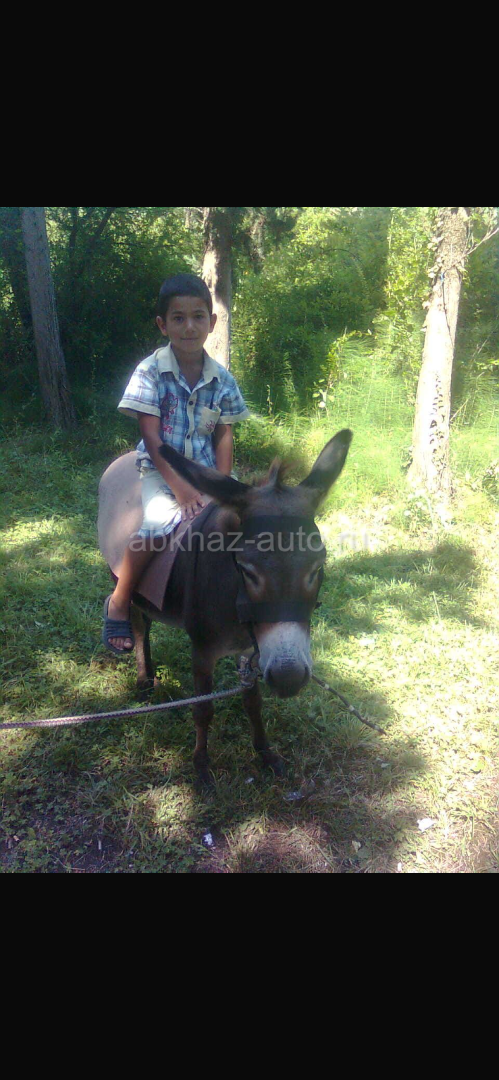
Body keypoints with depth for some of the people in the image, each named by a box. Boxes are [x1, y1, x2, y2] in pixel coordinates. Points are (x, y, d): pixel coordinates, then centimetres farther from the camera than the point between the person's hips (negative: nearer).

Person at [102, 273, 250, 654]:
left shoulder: (222, 379, 1)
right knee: (162, 523, -30)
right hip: (161, 469, -4)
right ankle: (119, 603, -8)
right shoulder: (150, 372, -9)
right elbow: (152, 438, -13)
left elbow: (224, 437, 1)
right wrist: (182, 490, -21)